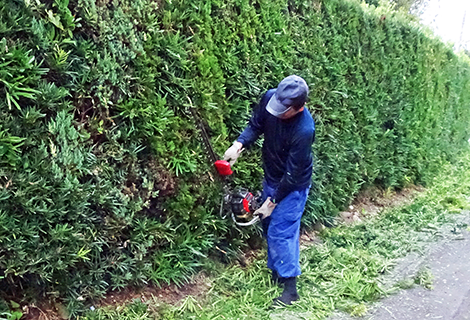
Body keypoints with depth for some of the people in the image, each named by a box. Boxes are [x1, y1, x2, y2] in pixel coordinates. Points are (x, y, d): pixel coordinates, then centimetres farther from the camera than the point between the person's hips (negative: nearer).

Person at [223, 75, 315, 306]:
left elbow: (292, 174, -26)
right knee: (269, 226, 18)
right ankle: (276, 270, 39)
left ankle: (290, 287, 14)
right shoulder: (269, 98, -19)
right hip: (271, 178, 7)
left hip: (292, 186, -7)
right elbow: (255, 126, 0)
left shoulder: (304, 130, -36)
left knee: (280, 233, -3)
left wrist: (272, 201, -17)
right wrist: (238, 145, -17)